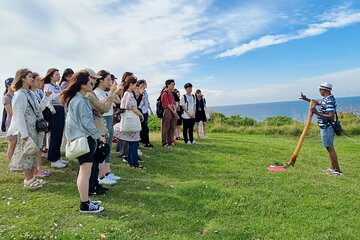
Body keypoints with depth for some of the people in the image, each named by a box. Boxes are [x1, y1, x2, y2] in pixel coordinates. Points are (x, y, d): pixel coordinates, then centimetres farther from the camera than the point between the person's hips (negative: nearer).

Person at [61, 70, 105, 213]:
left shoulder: (75, 99, 14)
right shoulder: (81, 101, -17)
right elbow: (86, 122, -18)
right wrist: (98, 136, -9)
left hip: (81, 138, 11)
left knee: (83, 172, 17)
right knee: (85, 173, -4)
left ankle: (85, 200, 27)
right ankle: (85, 205, 5)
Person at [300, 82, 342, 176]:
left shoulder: (329, 101, -20)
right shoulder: (327, 99, 11)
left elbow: (331, 116, -27)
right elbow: (318, 103, 32)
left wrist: (317, 113, -26)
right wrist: (306, 99, 29)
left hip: (326, 128, -10)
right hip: (326, 127, 10)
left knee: (330, 148, -4)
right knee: (330, 148, 17)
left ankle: (337, 170, 2)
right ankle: (332, 168, 28)